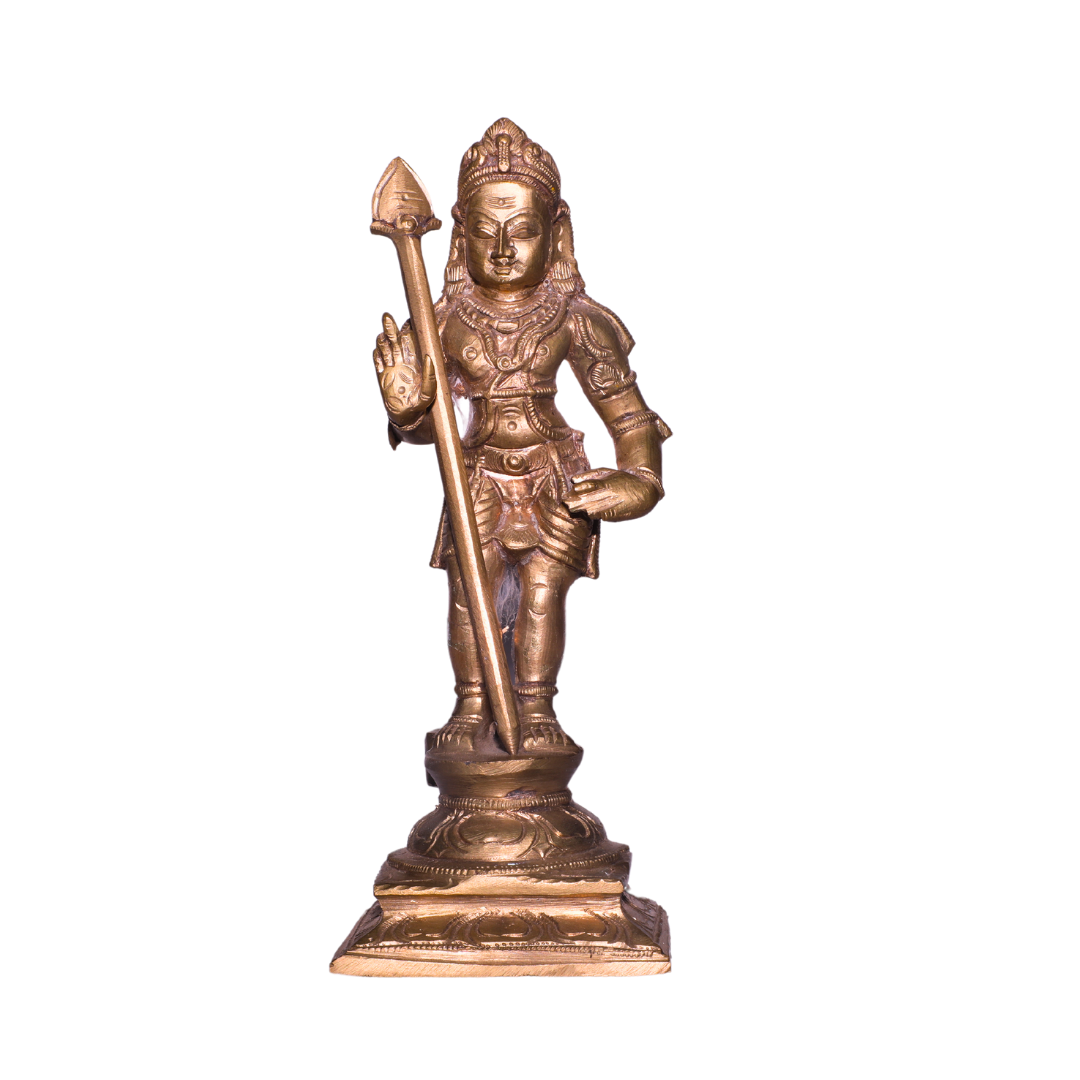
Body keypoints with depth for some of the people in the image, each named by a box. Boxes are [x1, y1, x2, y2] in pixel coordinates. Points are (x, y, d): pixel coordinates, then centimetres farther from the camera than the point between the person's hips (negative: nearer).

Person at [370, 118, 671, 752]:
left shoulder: (575, 321, -6)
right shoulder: (446, 322, -4)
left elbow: (622, 402, 2)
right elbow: (425, 425, 0)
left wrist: (641, 473, -3)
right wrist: (407, 409, -23)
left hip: (555, 477, -1)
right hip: (478, 479, 1)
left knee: (543, 593, -1)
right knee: (468, 591, 0)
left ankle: (536, 709, 13)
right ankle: (471, 706, 15)